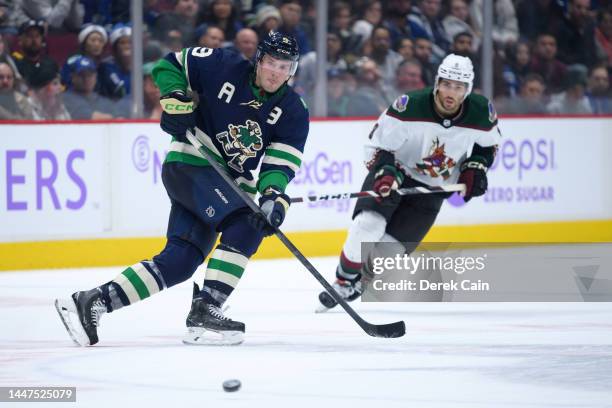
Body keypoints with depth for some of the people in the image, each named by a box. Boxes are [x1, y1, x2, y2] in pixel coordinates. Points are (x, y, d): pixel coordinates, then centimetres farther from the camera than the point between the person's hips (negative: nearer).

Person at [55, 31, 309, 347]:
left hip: (231, 183, 5)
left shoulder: (293, 112, -2)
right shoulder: (224, 68, -12)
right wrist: (176, 102, -16)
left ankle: (91, 302, -2)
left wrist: (274, 196, -26)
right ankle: (204, 311, -24)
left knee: (180, 261, -4)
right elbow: (169, 66, 0)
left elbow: (280, 164, -7)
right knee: (245, 225, -25)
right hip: (189, 164, -5)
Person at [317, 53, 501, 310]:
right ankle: (343, 280, -4)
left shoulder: (482, 114, -16)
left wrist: (475, 167, -7)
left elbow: (488, 143, 8)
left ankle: (353, 287, 15)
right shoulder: (410, 107, -26)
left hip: (432, 187, 2)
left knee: (392, 245, -8)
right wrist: (385, 175, -33)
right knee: (369, 224, -24)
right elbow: (378, 145, -17)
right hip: (395, 171, -2)